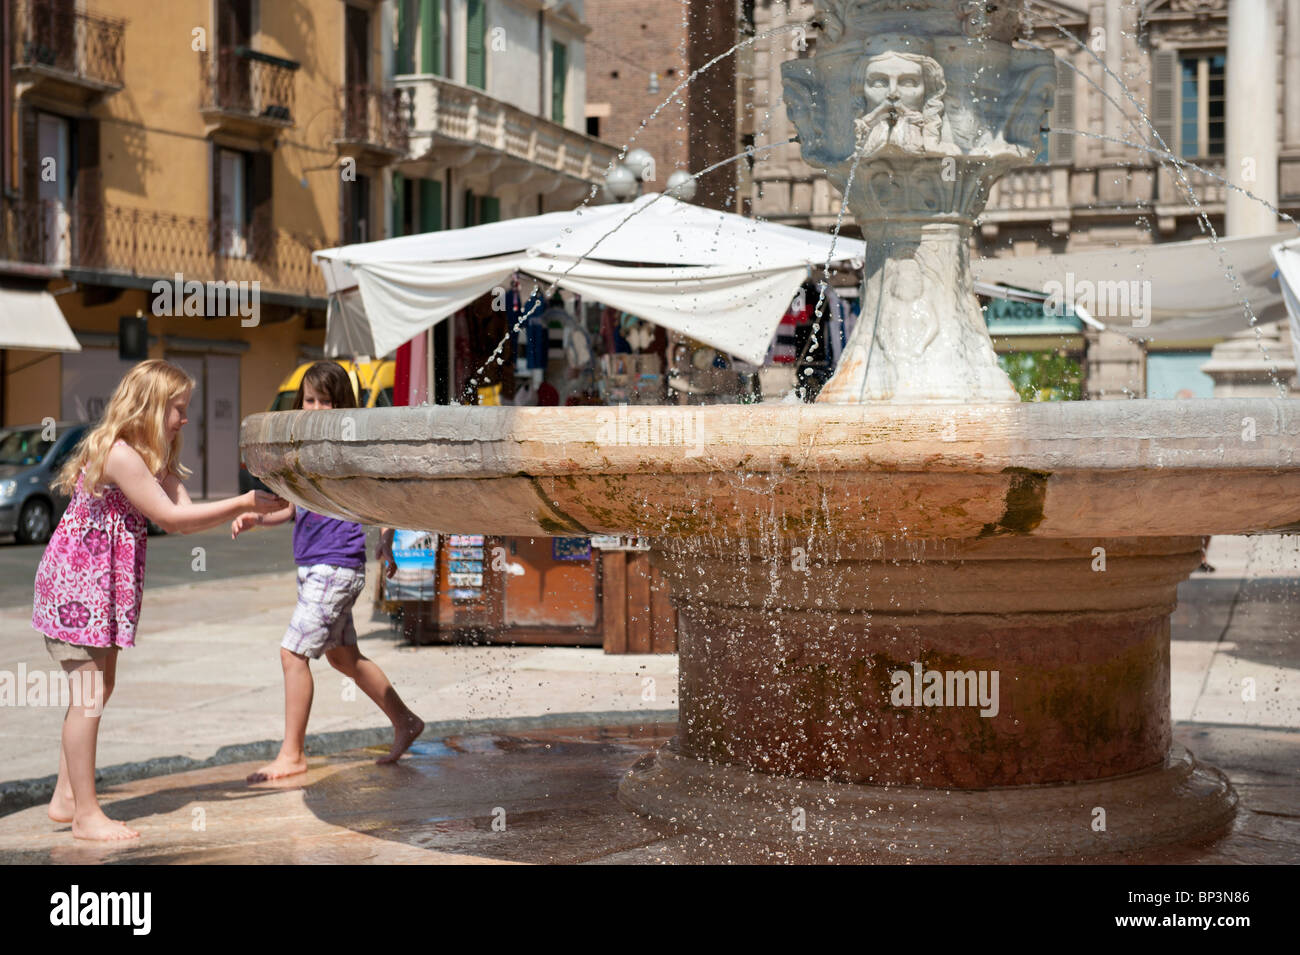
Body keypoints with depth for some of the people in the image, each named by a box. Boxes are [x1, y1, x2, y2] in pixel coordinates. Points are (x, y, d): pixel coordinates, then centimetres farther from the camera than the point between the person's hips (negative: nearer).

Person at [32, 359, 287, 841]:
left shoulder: (154, 459, 12)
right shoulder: (118, 453, -20)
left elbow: (185, 516, 4)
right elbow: (169, 516, -18)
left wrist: (244, 509, -8)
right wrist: (241, 504, -14)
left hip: (104, 584, 10)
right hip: (77, 581, -10)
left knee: (99, 688, 13)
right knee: (89, 694, -7)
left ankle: (67, 798, 21)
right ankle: (85, 814, -2)